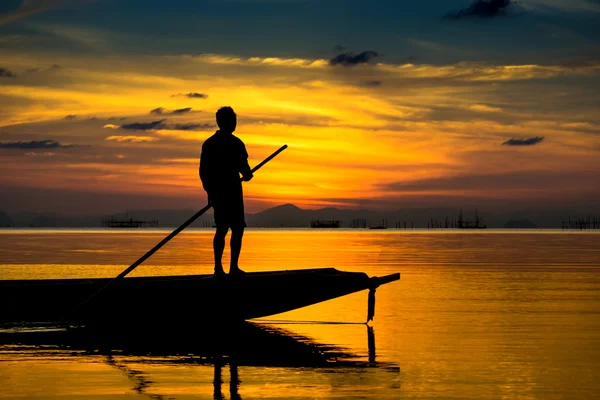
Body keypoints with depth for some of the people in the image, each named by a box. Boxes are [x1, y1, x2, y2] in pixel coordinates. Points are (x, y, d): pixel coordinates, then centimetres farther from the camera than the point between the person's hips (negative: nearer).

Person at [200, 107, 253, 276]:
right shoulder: (235, 143, -10)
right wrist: (247, 175, 10)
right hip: (232, 192, -6)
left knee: (221, 229, 13)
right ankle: (233, 267, -8)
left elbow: (202, 171, 10)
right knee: (237, 229, -1)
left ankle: (218, 267, 7)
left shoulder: (208, 143, 9)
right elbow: (243, 168, -13)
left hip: (216, 192, 6)